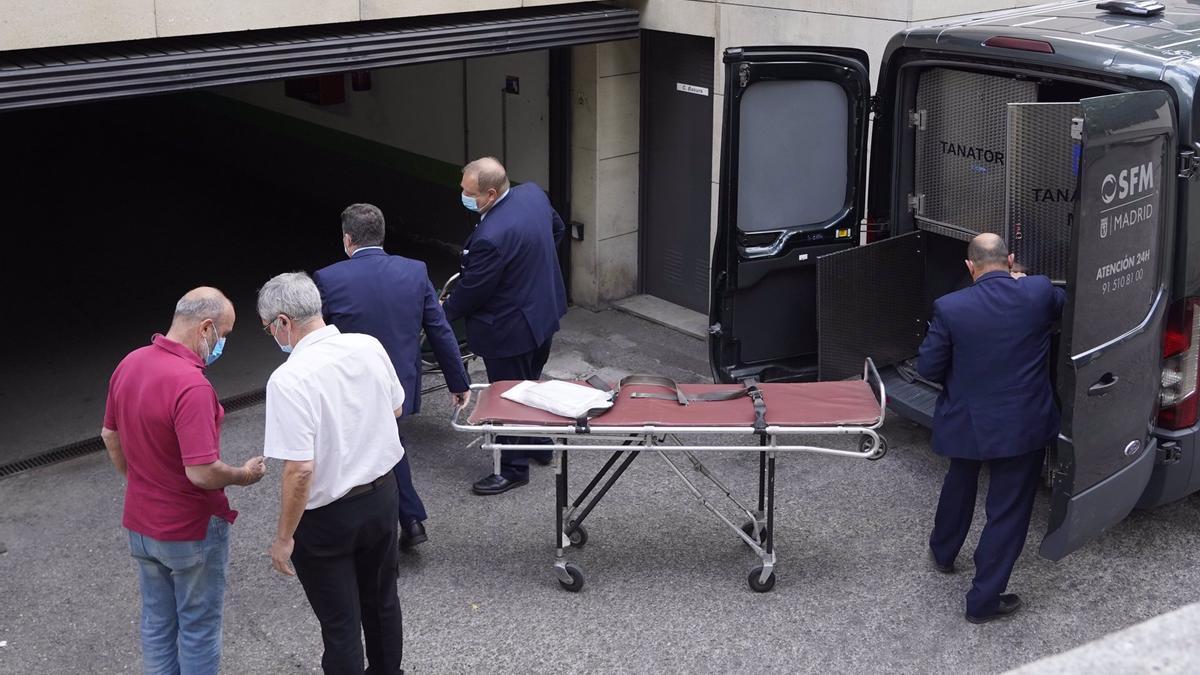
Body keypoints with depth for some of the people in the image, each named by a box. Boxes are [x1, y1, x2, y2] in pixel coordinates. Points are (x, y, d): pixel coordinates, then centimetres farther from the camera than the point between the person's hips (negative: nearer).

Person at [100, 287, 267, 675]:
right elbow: (201, 472, -31)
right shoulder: (191, 385, -30)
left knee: (156, 623, 21)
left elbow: (110, 436, 11)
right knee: (199, 628, 11)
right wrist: (243, 476, -11)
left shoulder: (128, 364, -3)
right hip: (190, 531, -8)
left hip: (140, 524, 8)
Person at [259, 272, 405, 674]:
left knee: (340, 624, 9)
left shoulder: (289, 379, -27)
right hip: (382, 494, 7)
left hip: (327, 517, -7)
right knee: (381, 599, 26)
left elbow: (300, 470, -28)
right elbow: (395, 410, 10)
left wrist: (284, 537, -16)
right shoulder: (369, 347, -7)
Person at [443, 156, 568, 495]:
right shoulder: (533, 194, -8)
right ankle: (539, 444, 45)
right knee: (531, 382, 27)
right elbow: (557, 229, 12)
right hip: (545, 311, 9)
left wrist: (444, 312, -1)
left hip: (510, 328, -9)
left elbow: (472, 290, -20)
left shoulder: (491, 237, -34)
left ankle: (514, 469, 23)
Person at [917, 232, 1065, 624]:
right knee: (1008, 511, 9)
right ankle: (983, 600, 14)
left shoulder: (950, 308, -15)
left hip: (967, 422, 1)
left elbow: (928, 368, -8)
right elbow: (1065, 304, 13)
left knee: (958, 487, 29)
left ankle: (943, 553, 51)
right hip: (1024, 426, -1)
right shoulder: (1040, 293, -12)